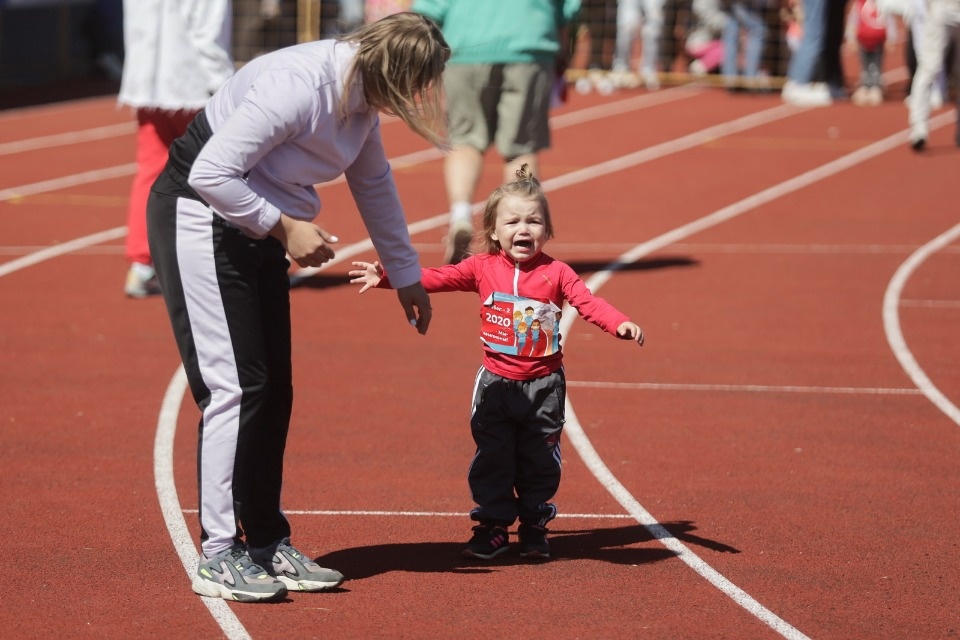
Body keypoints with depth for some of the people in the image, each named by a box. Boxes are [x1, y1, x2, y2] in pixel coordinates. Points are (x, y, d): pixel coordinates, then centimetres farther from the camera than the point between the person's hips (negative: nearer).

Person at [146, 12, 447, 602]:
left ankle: (268, 544, 18)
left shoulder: (361, 95, 0)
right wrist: (285, 227, -22)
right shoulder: (299, 87, -28)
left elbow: (374, 182, 17)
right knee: (237, 387, -11)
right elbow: (211, 173, -28)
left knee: (273, 392, 9)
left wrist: (407, 275, 22)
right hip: (200, 218, -9)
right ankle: (218, 557, -6)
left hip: (257, 229, 9)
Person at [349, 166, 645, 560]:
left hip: (543, 385, -1)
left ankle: (535, 527, 20)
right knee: (492, 459, 5)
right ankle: (493, 527, 15)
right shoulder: (482, 268, -1)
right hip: (496, 383, 1)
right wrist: (386, 277, -13)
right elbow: (434, 278, -3)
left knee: (539, 461, 7)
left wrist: (620, 324, -33)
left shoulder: (556, 273, -5)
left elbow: (589, 302, -15)